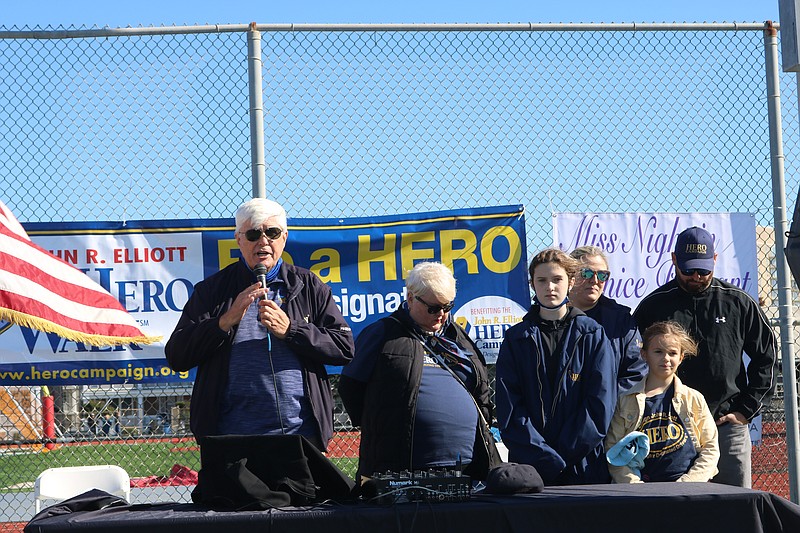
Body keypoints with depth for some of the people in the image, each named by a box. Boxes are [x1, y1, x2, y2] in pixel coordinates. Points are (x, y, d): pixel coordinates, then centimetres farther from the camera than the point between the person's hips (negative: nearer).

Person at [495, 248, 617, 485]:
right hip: (529, 466, 1)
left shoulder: (593, 336, 6)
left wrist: (565, 455, -10)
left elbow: (601, 403, -1)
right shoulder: (516, 339, 8)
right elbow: (509, 410, -1)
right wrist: (548, 459, -12)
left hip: (585, 467, 0)